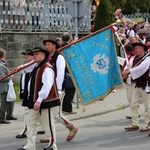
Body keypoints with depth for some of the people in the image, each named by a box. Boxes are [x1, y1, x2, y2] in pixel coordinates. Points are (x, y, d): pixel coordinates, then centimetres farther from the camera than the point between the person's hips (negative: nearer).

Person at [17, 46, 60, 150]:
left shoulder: (47, 68, -18)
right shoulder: (37, 68, 13)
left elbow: (47, 86, -26)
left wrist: (39, 100, -27)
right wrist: (31, 96, 14)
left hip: (47, 102, -10)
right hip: (36, 101, 10)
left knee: (48, 125, 1)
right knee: (30, 122, 10)